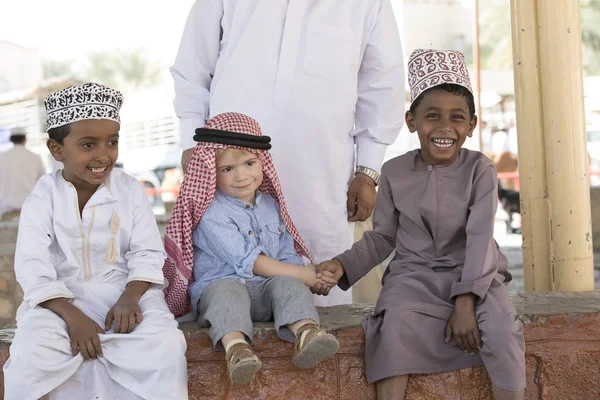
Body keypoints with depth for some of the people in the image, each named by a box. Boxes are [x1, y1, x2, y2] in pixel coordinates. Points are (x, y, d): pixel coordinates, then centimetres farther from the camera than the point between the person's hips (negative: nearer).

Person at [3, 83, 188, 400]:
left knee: (165, 345, -26)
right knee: (31, 355, -29)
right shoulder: (43, 198, -4)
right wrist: (72, 316, -25)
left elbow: (147, 254, 0)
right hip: (61, 298, -1)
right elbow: (33, 269, -12)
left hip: (125, 289, 1)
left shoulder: (130, 191, 1)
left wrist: (130, 298, -20)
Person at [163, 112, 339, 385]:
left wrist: (313, 277, -6)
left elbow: (286, 255, 17)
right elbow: (247, 260, -15)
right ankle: (236, 347, -60)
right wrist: (302, 274, -16)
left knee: (286, 283, -24)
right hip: (219, 286, -5)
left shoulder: (270, 205, 16)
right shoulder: (211, 212, -8)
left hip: (265, 291, 5)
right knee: (227, 289, -35)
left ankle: (306, 333, -51)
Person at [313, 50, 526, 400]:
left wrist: (466, 301, -24)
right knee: (395, 324, -30)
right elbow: (382, 237, 10)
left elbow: (480, 239, -14)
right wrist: (343, 265, -7)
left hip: (474, 276, -1)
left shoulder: (479, 170, -5)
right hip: (414, 275, 1)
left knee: (501, 327, -28)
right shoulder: (395, 172, 2)